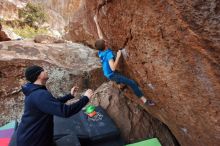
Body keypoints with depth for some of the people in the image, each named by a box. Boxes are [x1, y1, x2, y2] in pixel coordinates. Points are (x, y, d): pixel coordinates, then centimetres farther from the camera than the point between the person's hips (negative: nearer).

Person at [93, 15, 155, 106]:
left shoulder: (100, 50, -5)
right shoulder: (109, 54, -30)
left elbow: (100, 35, 2)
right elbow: (113, 68, -38)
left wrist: (96, 22, 6)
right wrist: (118, 56, -33)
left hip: (107, 73, 9)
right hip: (112, 75, -9)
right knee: (132, 83, -10)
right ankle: (144, 100, -4)